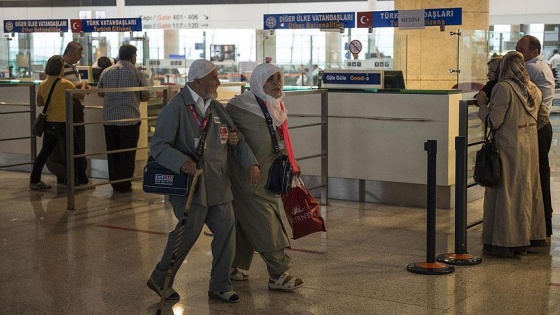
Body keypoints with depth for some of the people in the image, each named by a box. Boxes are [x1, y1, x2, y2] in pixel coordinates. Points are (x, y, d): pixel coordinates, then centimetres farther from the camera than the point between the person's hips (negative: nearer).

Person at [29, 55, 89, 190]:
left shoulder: (43, 85, 4)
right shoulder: (65, 84, -13)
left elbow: (39, 103, 15)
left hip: (48, 123, 6)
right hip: (62, 123, -6)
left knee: (45, 152, 15)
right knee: (76, 151, 5)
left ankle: (34, 181, 17)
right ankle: (82, 180, 9)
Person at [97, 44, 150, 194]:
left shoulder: (106, 72, 6)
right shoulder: (136, 73, -6)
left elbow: (100, 93, 17)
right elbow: (146, 96, -2)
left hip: (109, 118, 4)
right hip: (129, 119, -4)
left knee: (112, 153, 13)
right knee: (127, 154, 4)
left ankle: (115, 183, 18)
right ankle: (125, 185, 6)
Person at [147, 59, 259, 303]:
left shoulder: (216, 107, 15)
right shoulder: (176, 108, -9)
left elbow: (237, 139, 21)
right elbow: (158, 145, -14)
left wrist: (250, 163, 5)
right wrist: (182, 162, -29)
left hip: (218, 184, 7)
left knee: (226, 230, 4)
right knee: (189, 230, -9)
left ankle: (220, 286, 19)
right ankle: (160, 280, 13)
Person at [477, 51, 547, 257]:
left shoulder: (503, 88, -16)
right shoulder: (533, 89, 8)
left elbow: (494, 121, -18)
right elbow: (541, 116, 16)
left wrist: (482, 106, -3)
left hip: (509, 148, -7)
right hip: (530, 147, 7)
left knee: (505, 192, 0)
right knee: (526, 190, 15)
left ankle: (504, 242, 3)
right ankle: (527, 238, 23)